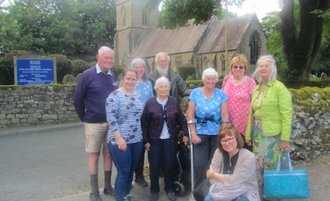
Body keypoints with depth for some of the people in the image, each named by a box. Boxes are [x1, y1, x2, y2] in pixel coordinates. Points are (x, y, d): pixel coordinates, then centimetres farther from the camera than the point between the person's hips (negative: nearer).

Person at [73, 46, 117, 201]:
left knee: (108, 153, 12)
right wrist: (84, 119, -4)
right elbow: (78, 100, -5)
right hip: (94, 123, -4)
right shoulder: (87, 75, -8)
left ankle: (108, 186, 27)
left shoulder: (113, 76, 5)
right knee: (94, 155, 6)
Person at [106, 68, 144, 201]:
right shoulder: (114, 96, -10)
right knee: (123, 172, 0)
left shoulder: (138, 96, 10)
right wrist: (119, 138, -18)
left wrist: (142, 136, 14)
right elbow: (111, 119, -15)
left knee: (131, 170, 16)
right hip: (119, 142, -6)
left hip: (137, 140, 6)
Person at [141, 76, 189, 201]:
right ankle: (154, 191, 26)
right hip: (154, 140, -1)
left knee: (170, 165, 6)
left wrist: (185, 134, -2)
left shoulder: (174, 102, 1)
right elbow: (144, 124, -4)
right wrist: (146, 140, -6)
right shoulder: (150, 103, -5)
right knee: (154, 166, 5)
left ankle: (170, 189, 27)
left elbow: (182, 119, 5)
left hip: (170, 139, 1)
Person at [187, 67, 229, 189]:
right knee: (199, 164, -1)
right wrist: (193, 134, -6)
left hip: (217, 134, 1)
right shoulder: (195, 92, 1)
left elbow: (225, 115, 0)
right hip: (200, 134, -1)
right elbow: (190, 114, -1)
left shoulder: (221, 94, 2)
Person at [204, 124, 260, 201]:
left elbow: (233, 181, -21)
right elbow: (213, 180, -5)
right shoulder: (219, 152, -2)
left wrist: (213, 174, -7)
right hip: (225, 193, 3)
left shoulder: (249, 157, -16)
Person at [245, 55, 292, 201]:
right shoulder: (256, 89, 13)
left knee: (268, 164, -3)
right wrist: (248, 134, 14)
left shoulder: (279, 88, -7)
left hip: (272, 134, -6)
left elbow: (287, 115, -12)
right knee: (258, 166, 10)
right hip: (257, 133, 6)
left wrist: (285, 139, -15)